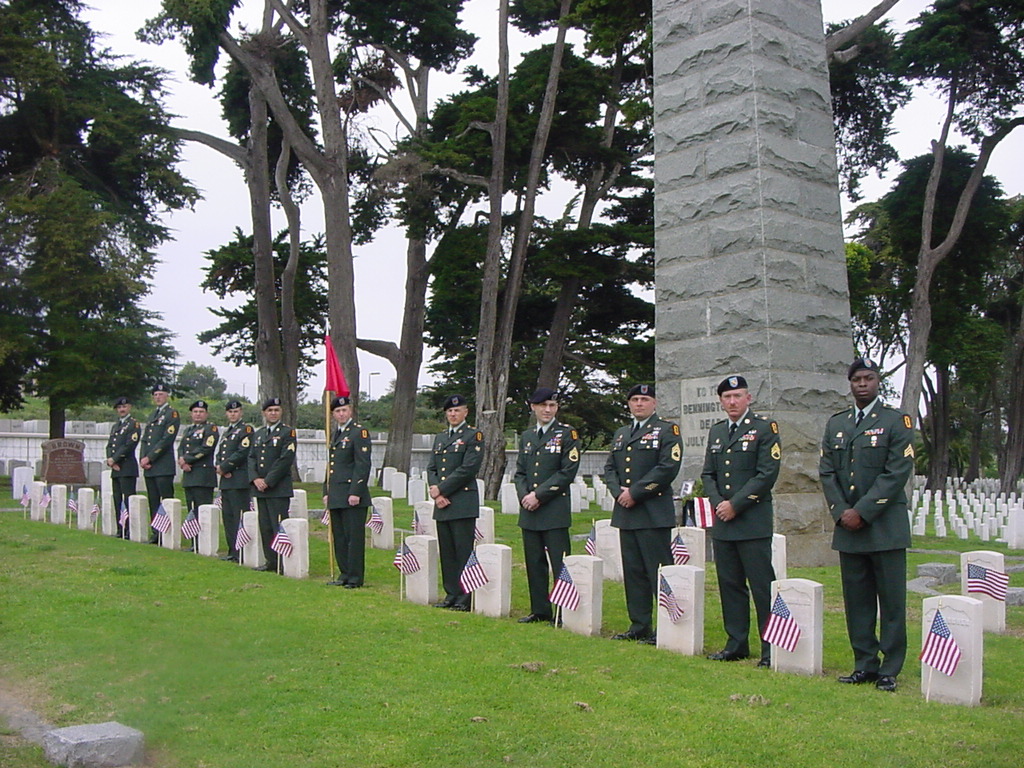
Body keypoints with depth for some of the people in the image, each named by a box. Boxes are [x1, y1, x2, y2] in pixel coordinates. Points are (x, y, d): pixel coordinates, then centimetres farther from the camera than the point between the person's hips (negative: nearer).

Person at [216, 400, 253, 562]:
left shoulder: (246, 429, -4)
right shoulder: (225, 431, 21)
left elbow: (242, 453, -14)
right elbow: (219, 453, 19)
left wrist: (224, 467, -11)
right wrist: (219, 466, -1)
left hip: (239, 481, -8)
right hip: (226, 480, 8)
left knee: (240, 517, -9)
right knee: (227, 516, 10)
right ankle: (232, 552, 16)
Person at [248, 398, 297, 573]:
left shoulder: (288, 432, -3)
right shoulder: (258, 434, 18)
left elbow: (285, 460, -12)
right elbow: (251, 458, 13)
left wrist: (268, 481, -14)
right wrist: (255, 479, -4)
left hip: (279, 489, -6)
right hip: (260, 488, 7)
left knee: (279, 527, -8)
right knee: (265, 527, 9)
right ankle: (271, 561, 17)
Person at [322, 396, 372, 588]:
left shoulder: (359, 433, -7)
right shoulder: (335, 435, 19)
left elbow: (363, 465, -14)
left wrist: (356, 493, -19)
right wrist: (326, 492, 17)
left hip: (352, 495, -8)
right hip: (336, 496, 8)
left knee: (354, 536, -4)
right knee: (339, 537, 11)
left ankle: (355, 578, 1)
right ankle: (344, 574, 20)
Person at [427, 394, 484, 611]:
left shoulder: (474, 436, -2)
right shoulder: (440, 438, 19)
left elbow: (468, 469, -12)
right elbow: (431, 468, 14)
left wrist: (441, 489, -11)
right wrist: (436, 493, -4)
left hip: (463, 503, -7)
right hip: (442, 505, 7)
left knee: (463, 551, -5)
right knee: (446, 552, 9)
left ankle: (465, 598, 0)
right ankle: (451, 594, 17)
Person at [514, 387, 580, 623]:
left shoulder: (567, 434, -2)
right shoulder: (527, 436, 16)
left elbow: (567, 472, -9)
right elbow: (520, 472, 16)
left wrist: (539, 495, -13)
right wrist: (524, 495, -3)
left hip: (555, 511, -6)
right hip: (529, 511, 6)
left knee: (559, 564, -5)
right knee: (534, 562, 10)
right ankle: (540, 611, 19)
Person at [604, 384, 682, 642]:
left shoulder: (667, 430, -1)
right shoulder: (620, 434, 20)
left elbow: (668, 468, -12)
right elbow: (610, 468, 18)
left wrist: (635, 492, -14)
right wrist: (618, 492, -3)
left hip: (654, 513, -7)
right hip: (625, 512, 7)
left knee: (659, 572, -6)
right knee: (633, 571, 10)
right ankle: (640, 626, 17)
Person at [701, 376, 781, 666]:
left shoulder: (764, 428, -2)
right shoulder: (716, 431, 17)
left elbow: (768, 473, -10)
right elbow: (708, 474, 16)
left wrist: (735, 504, -13)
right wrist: (717, 503, -2)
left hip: (753, 521, -6)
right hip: (722, 523, 6)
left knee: (762, 586, -4)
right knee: (730, 585, 9)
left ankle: (771, 649, 3)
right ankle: (736, 644, 18)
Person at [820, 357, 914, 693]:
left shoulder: (896, 421, -1)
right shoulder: (836, 423, 13)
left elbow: (898, 472, -10)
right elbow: (826, 471, 10)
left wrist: (862, 511, -14)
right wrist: (841, 512, -5)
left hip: (885, 526, -4)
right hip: (847, 527, 4)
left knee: (891, 600, 0)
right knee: (857, 600, 7)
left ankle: (890, 669, 7)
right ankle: (865, 664, 16)